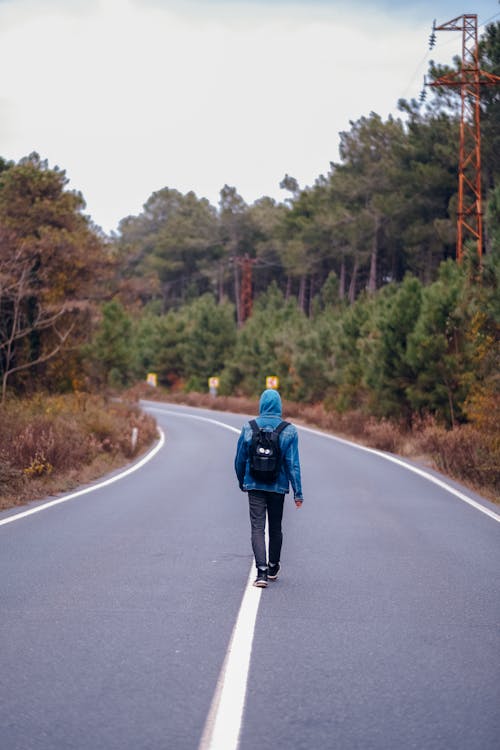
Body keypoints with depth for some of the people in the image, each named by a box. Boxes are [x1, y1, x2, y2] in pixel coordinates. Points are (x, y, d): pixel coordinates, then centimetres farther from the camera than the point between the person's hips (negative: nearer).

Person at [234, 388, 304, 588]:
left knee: (257, 528, -3)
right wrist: (298, 493, -4)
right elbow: (293, 463, -7)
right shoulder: (289, 431, -5)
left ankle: (261, 571, -19)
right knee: (275, 528, 16)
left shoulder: (248, 428, -3)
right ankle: (273, 568, 31)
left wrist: (242, 482, 19)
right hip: (278, 487, 1)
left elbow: (240, 459, 3)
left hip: (254, 486, -1)